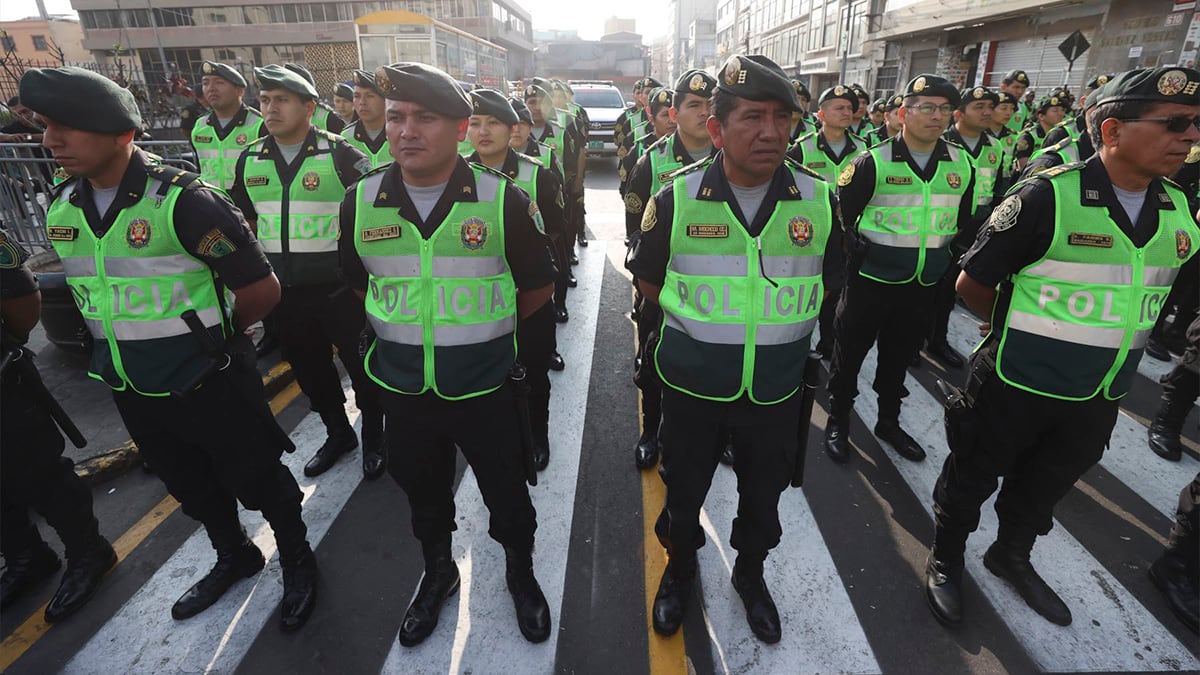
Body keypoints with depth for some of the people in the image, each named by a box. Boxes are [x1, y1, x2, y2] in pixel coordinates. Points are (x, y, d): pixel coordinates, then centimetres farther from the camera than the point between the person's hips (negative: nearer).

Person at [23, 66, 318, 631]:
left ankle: (297, 562, 34)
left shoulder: (182, 201, -21)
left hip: (209, 385, -7)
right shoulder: (62, 209, 3)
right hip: (131, 389, 7)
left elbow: (262, 290, -18)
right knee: (190, 487, 23)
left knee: (256, 480, 9)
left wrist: (208, 335, -4)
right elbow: (93, 294, 17)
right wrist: (128, 344, 8)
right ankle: (234, 557, 48)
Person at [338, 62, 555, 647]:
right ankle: (437, 572, 51)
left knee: (506, 493, 14)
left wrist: (484, 330, 4)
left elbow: (538, 287, -1)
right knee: (422, 492, 22)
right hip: (402, 388, 3)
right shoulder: (360, 201, -4)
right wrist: (404, 330, 10)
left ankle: (521, 572, 44)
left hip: (486, 387, -2)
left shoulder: (503, 201, -13)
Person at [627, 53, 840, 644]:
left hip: (777, 390, 2)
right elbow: (648, 279, 2)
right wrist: (702, 318, 3)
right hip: (691, 388, -1)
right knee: (684, 492, 19)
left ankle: (750, 573, 52)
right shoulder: (677, 199, -14)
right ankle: (679, 568, 50)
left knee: (763, 497, 22)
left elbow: (827, 282, 8)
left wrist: (778, 318, 4)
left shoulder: (820, 200, -10)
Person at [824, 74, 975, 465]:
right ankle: (837, 424, 24)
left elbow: (963, 223, 16)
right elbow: (841, 213, -5)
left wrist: (948, 256, 13)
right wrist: (857, 250, -5)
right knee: (849, 356, 6)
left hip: (924, 286, 4)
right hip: (871, 282, -4)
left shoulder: (963, 166, 4)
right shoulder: (874, 162, -10)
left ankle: (889, 423, 37)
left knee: (899, 359, 18)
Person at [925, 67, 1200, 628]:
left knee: (1045, 488, 24)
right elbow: (972, 284, -15)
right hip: (1017, 386, -6)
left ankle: (1012, 555, 48)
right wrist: (1020, 332, -2)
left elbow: (1150, 295, 16)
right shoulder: (1048, 195, -20)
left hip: (1100, 398, 6)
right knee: (973, 478, 13)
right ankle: (945, 558, 36)